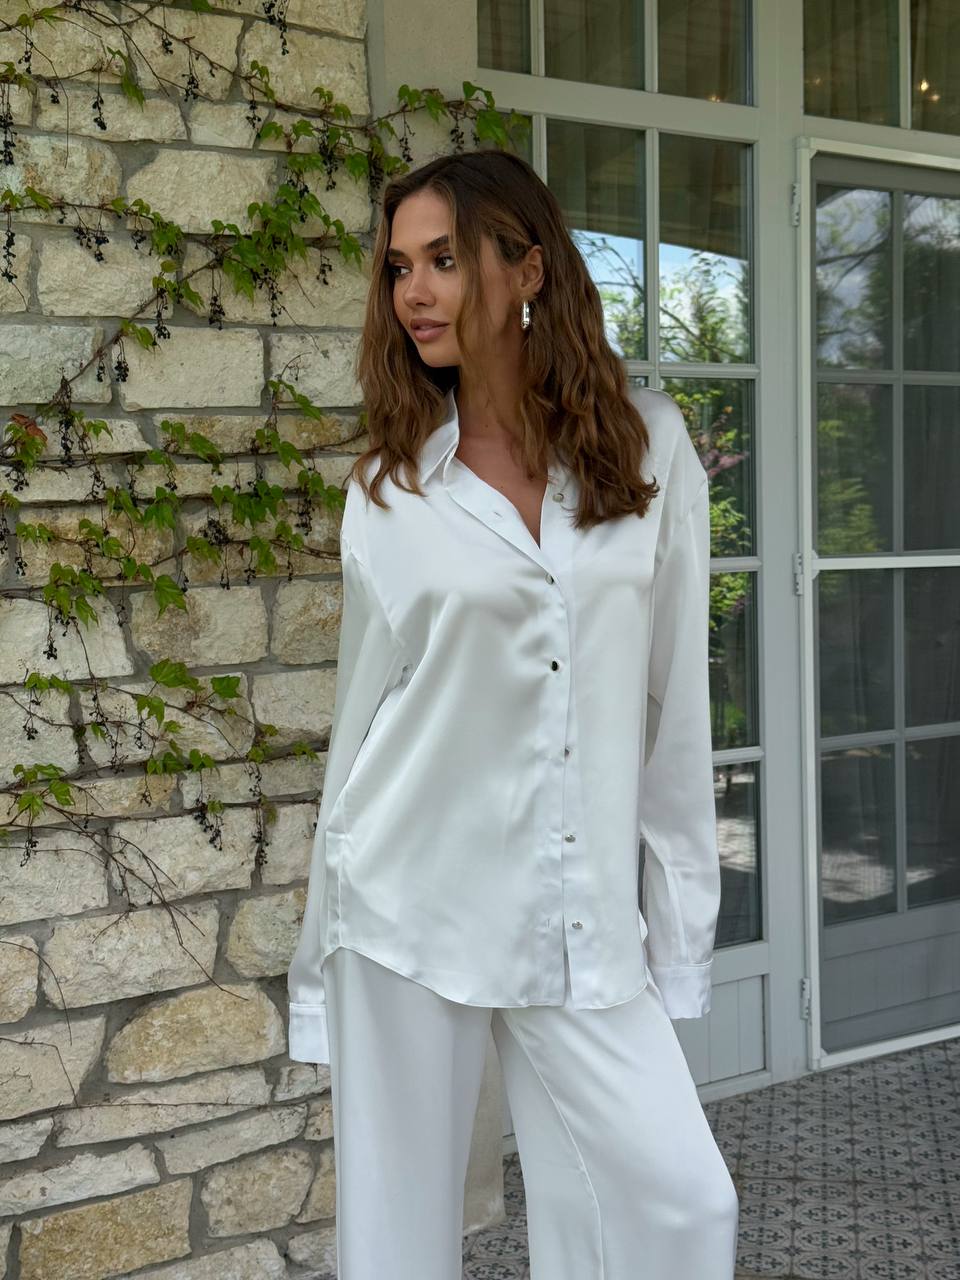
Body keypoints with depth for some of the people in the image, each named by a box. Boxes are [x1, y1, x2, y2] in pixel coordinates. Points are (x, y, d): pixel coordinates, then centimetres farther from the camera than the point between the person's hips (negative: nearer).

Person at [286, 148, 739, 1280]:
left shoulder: (650, 445, 1)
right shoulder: (389, 491, 1)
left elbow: (674, 694, 3)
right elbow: (363, 714, 6)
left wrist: (681, 908, 3)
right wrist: (324, 949, 9)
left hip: (587, 919, 1)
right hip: (415, 901, 0)